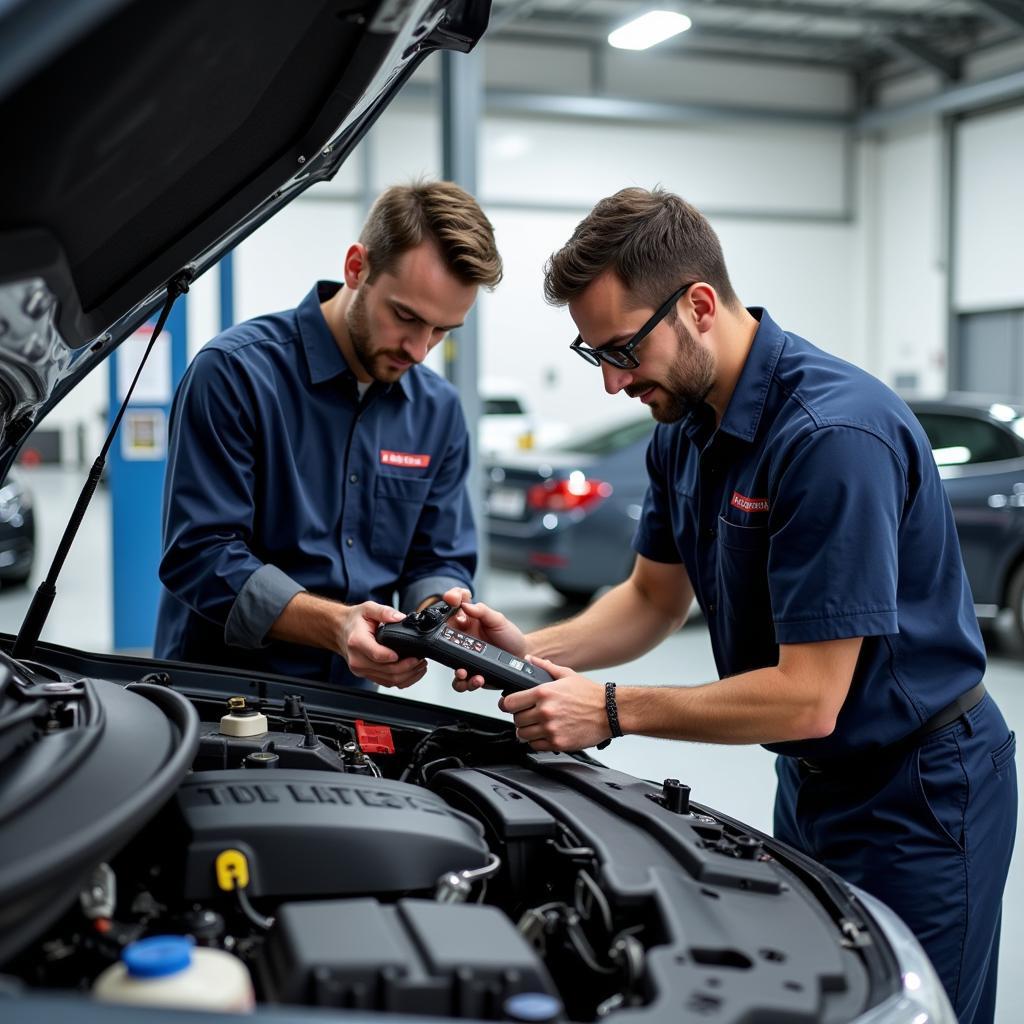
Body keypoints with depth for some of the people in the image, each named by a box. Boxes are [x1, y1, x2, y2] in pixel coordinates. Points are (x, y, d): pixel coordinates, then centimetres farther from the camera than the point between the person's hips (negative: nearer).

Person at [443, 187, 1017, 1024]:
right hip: (811, 780, 9)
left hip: (917, 796, -9)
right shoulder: (686, 426, 0)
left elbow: (808, 698, -29)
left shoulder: (834, 433, -30)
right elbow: (654, 597, 10)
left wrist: (610, 710, -23)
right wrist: (535, 652, -7)